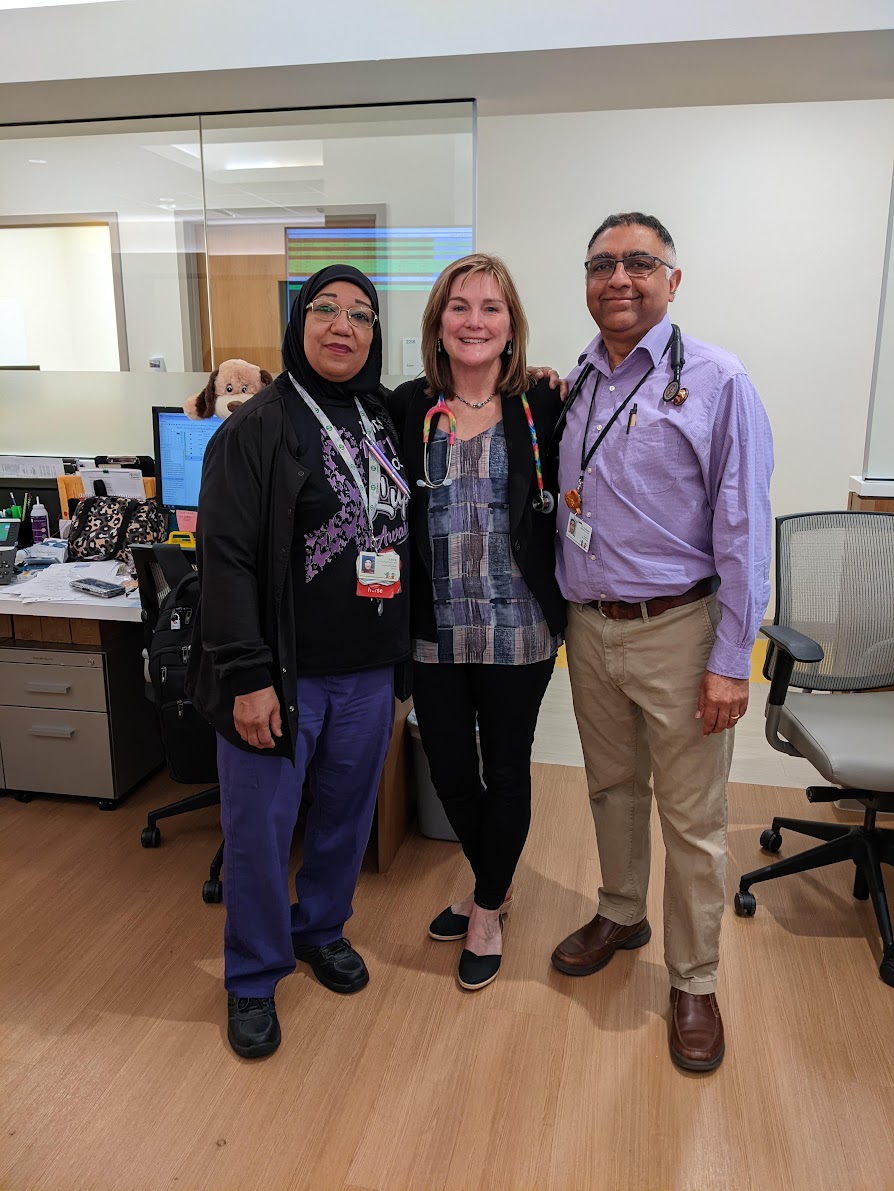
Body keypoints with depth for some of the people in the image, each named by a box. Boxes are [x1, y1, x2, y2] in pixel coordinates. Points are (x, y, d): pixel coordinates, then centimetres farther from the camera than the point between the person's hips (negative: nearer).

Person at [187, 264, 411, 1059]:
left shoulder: (391, 421, 8)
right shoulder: (257, 428, -8)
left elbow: (407, 536, 19)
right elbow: (226, 559, -13)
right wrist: (247, 677, -17)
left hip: (369, 672, 5)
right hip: (282, 673, -5)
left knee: (348, 813, 17)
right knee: (260, 828, 6)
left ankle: (322, 928, 42)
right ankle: (254, 978, 28)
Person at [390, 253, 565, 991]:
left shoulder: (542, 407, -2)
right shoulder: (409, 408, 2)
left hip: (517, 630, -2)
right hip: (434, 632, 2)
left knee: (505, 769, 12)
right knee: (449, 772, 14)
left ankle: (488, 909, 36)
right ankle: (493, 882, 43)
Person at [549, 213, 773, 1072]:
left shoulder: (716, 382, -8)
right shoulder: (572, 385, 8)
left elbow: (743, 528, -11)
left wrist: (731, 659, -13)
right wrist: (562, 612, 6)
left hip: (677, 630, -5)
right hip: (589, 625, 5)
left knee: (691, 818, 6)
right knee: (612, 786, 21)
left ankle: (693, 983, 26)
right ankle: (621, 915, 44)